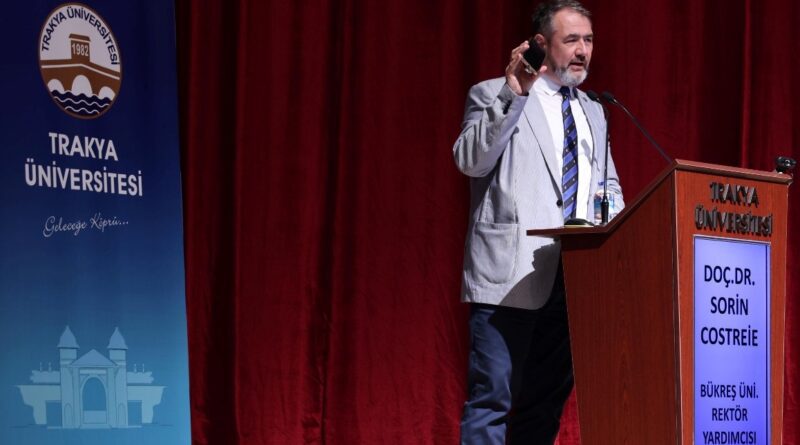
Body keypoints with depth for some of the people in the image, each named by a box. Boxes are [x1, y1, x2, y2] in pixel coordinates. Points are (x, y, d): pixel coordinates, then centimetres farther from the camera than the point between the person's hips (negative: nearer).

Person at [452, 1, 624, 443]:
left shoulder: (592, 112, 21)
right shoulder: (493, 95, 2)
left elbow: (607, 184, 25)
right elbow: (470, 160, -14)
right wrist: (513, 96, -21)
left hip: (574, 276, 6)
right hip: (511, 274, -6)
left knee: (548, 400, 8)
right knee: (492, 398, -10)